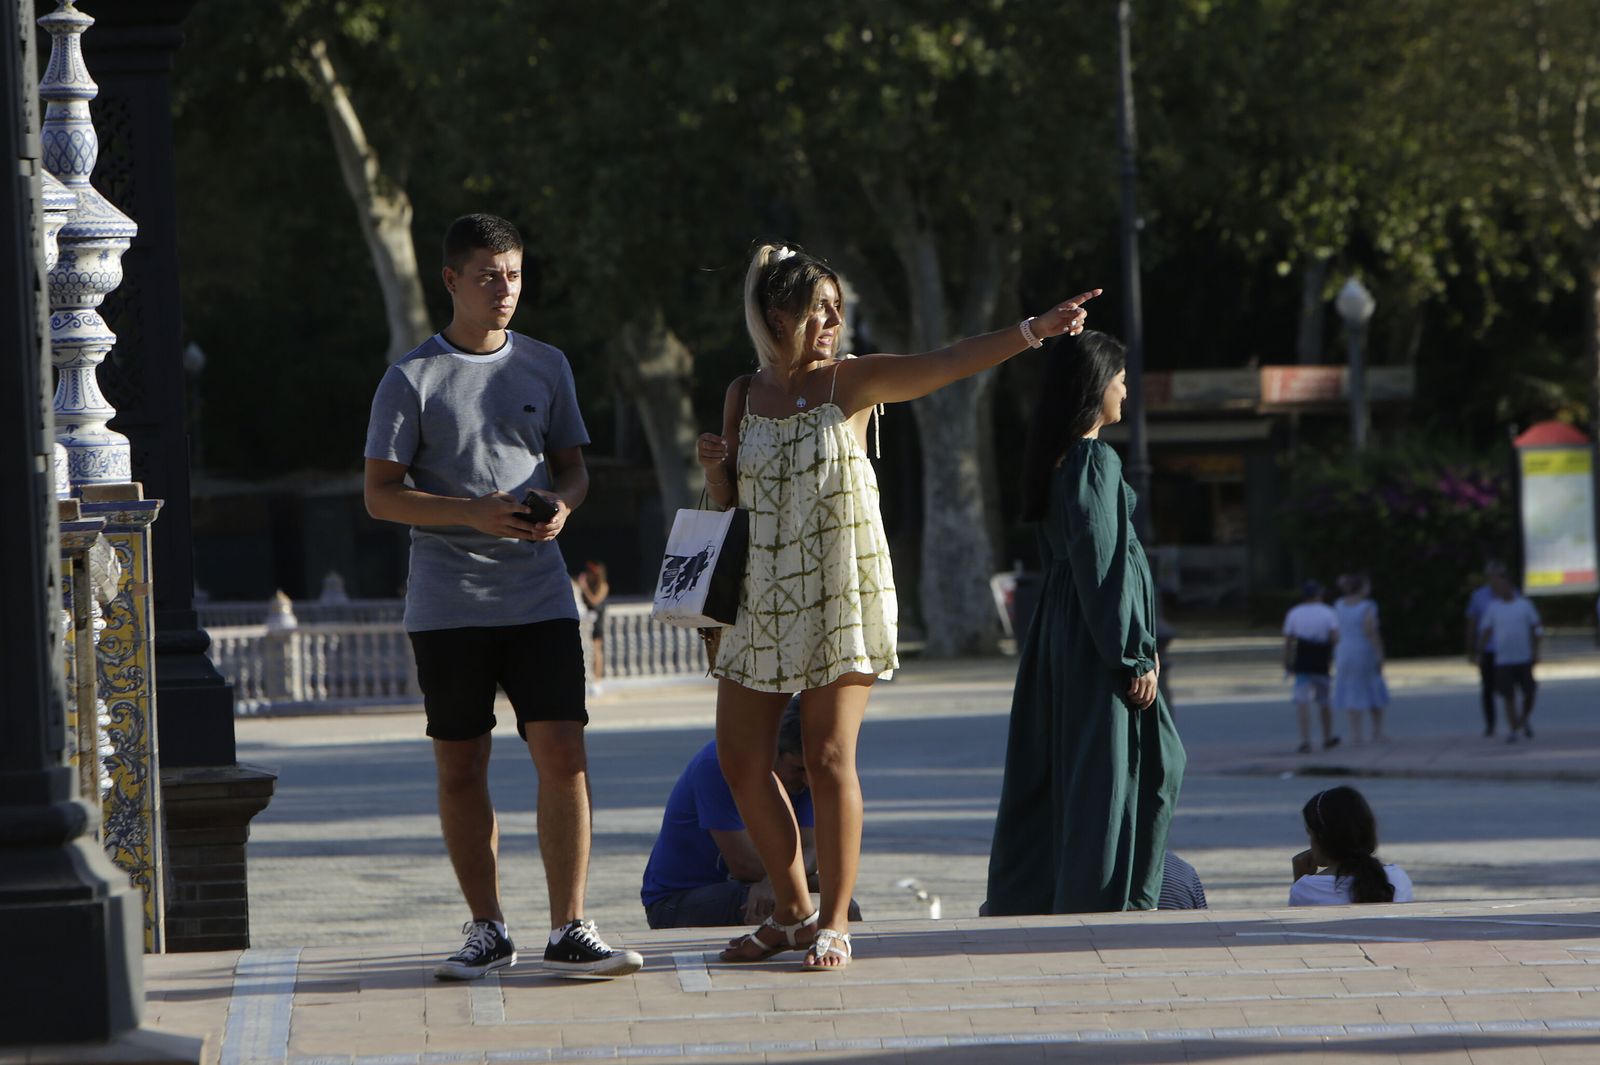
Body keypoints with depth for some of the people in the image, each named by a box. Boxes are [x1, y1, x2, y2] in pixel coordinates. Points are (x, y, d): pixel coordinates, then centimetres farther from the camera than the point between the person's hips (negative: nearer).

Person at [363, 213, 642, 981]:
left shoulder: (545, 367, 11)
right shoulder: (412, 379, -1)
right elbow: (380, 493, -2)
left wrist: (562, 505, -6)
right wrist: (476, 514, -15)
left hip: (538, 594, 2)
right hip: (447, 605, -2)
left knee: (563, 754, -8)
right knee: (460, 769, 3)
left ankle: (568, 932, -4)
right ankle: (486, 930, 15)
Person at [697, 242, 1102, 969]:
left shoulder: (852, 383, -2)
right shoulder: (744, 395, 8)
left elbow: (948, 364, -15)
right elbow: (728, 502, 14)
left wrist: (1033, 331, -27)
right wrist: (714, 465, -8)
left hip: (841, 595, -4)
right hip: (764, 597, 4)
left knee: (829, 757, -8)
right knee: (740, 758, 3)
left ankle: (834, 921, 0)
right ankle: (792, 910, 17)